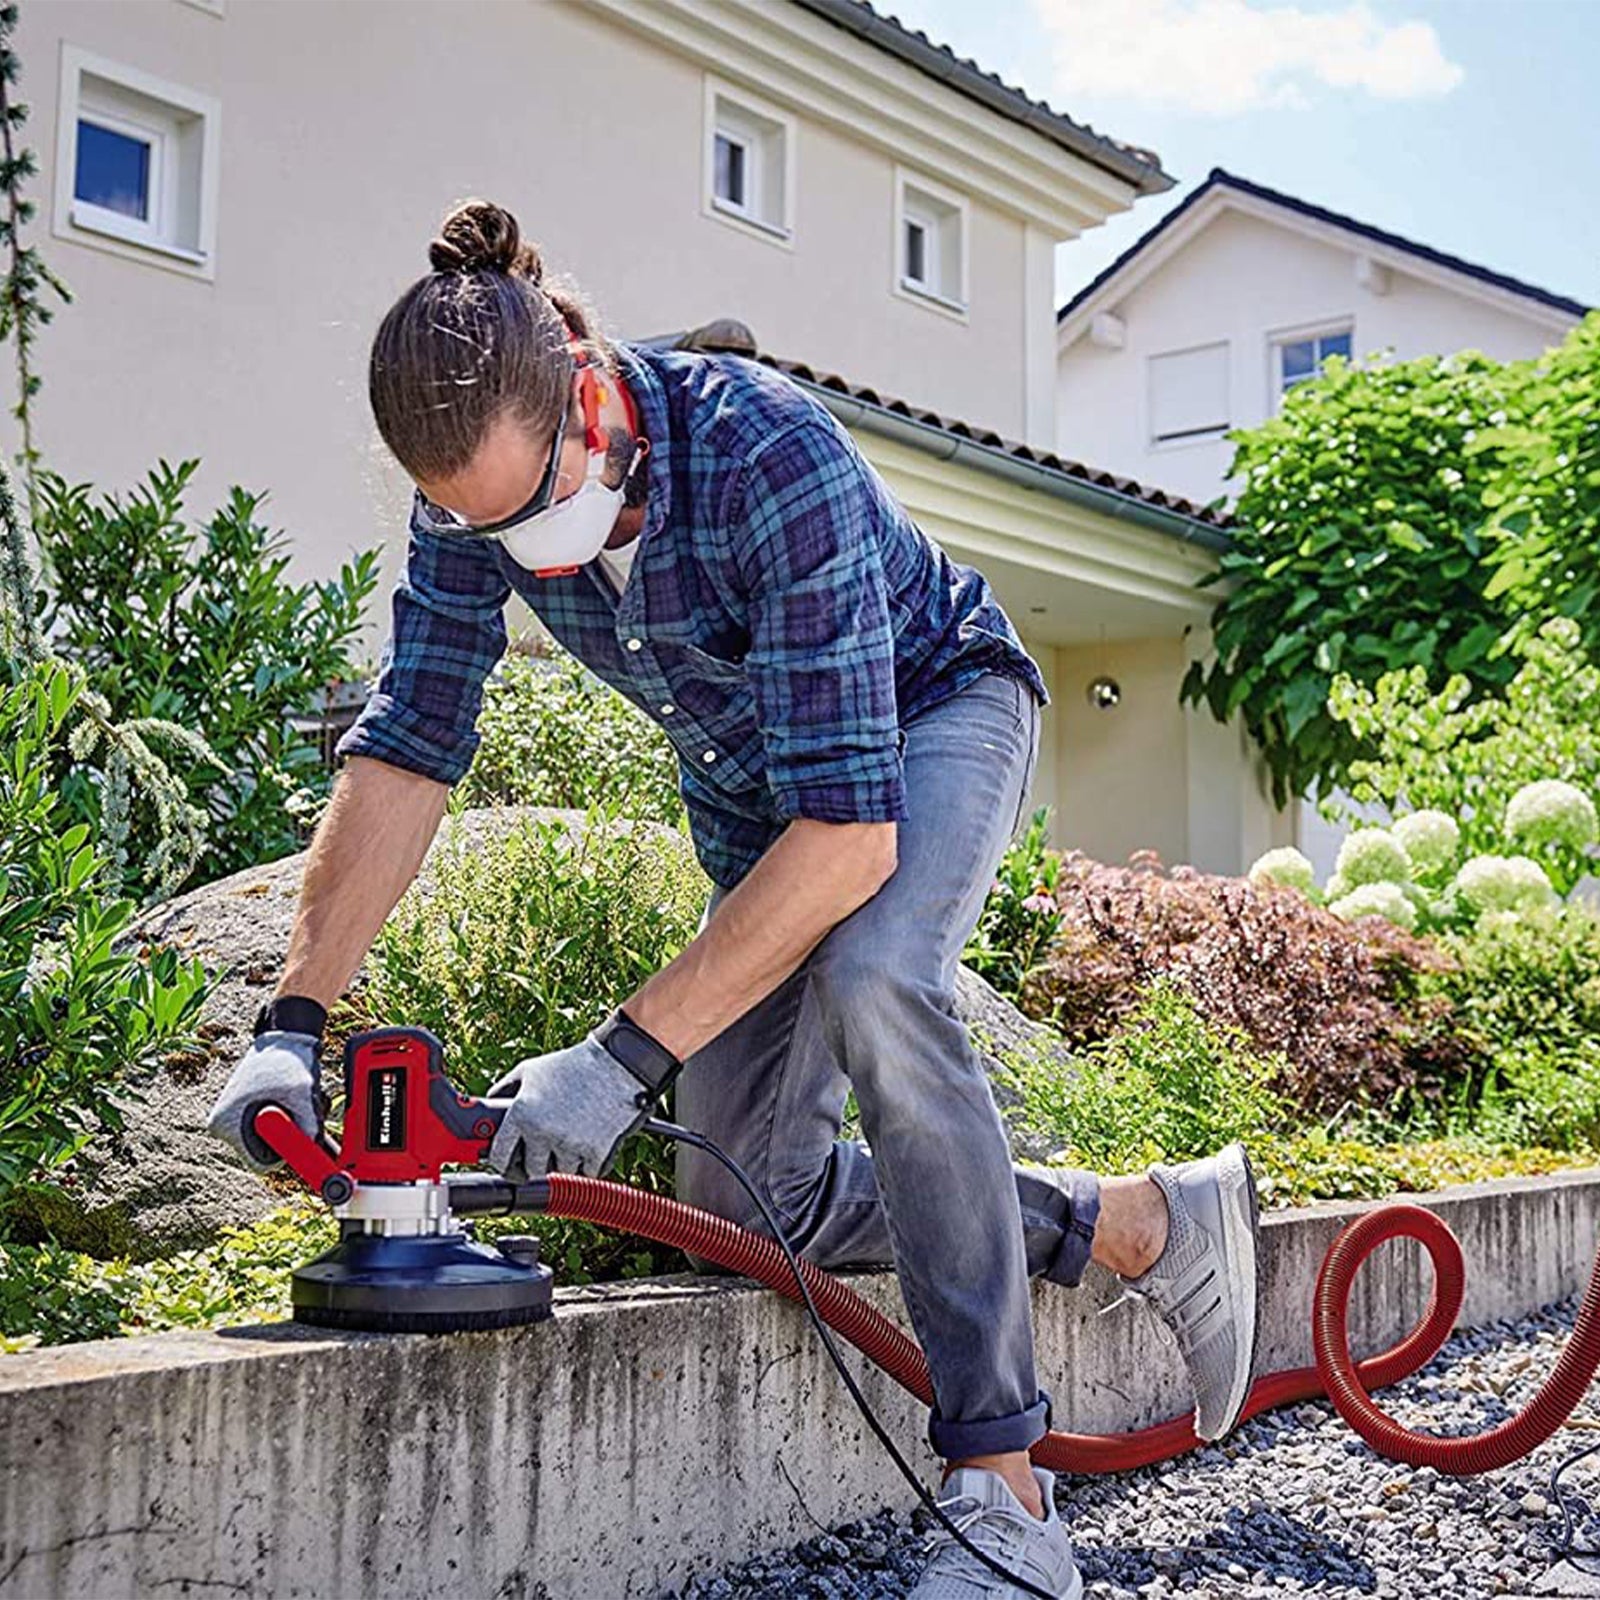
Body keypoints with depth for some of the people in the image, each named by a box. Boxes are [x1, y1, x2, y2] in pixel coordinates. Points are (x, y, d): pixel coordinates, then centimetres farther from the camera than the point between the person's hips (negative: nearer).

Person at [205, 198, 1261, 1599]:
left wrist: (625, 1057, -45)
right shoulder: (480, 491, -20)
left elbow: (850, 828, -42)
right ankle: (1150, 1225, 11)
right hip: (745, 779, 6)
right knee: (745, 1195, -1)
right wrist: (293, 1024, -27)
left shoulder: (773, 456, -38)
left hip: (934, 709, -6)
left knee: (871, 980, -38)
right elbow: (405, 752, -18)